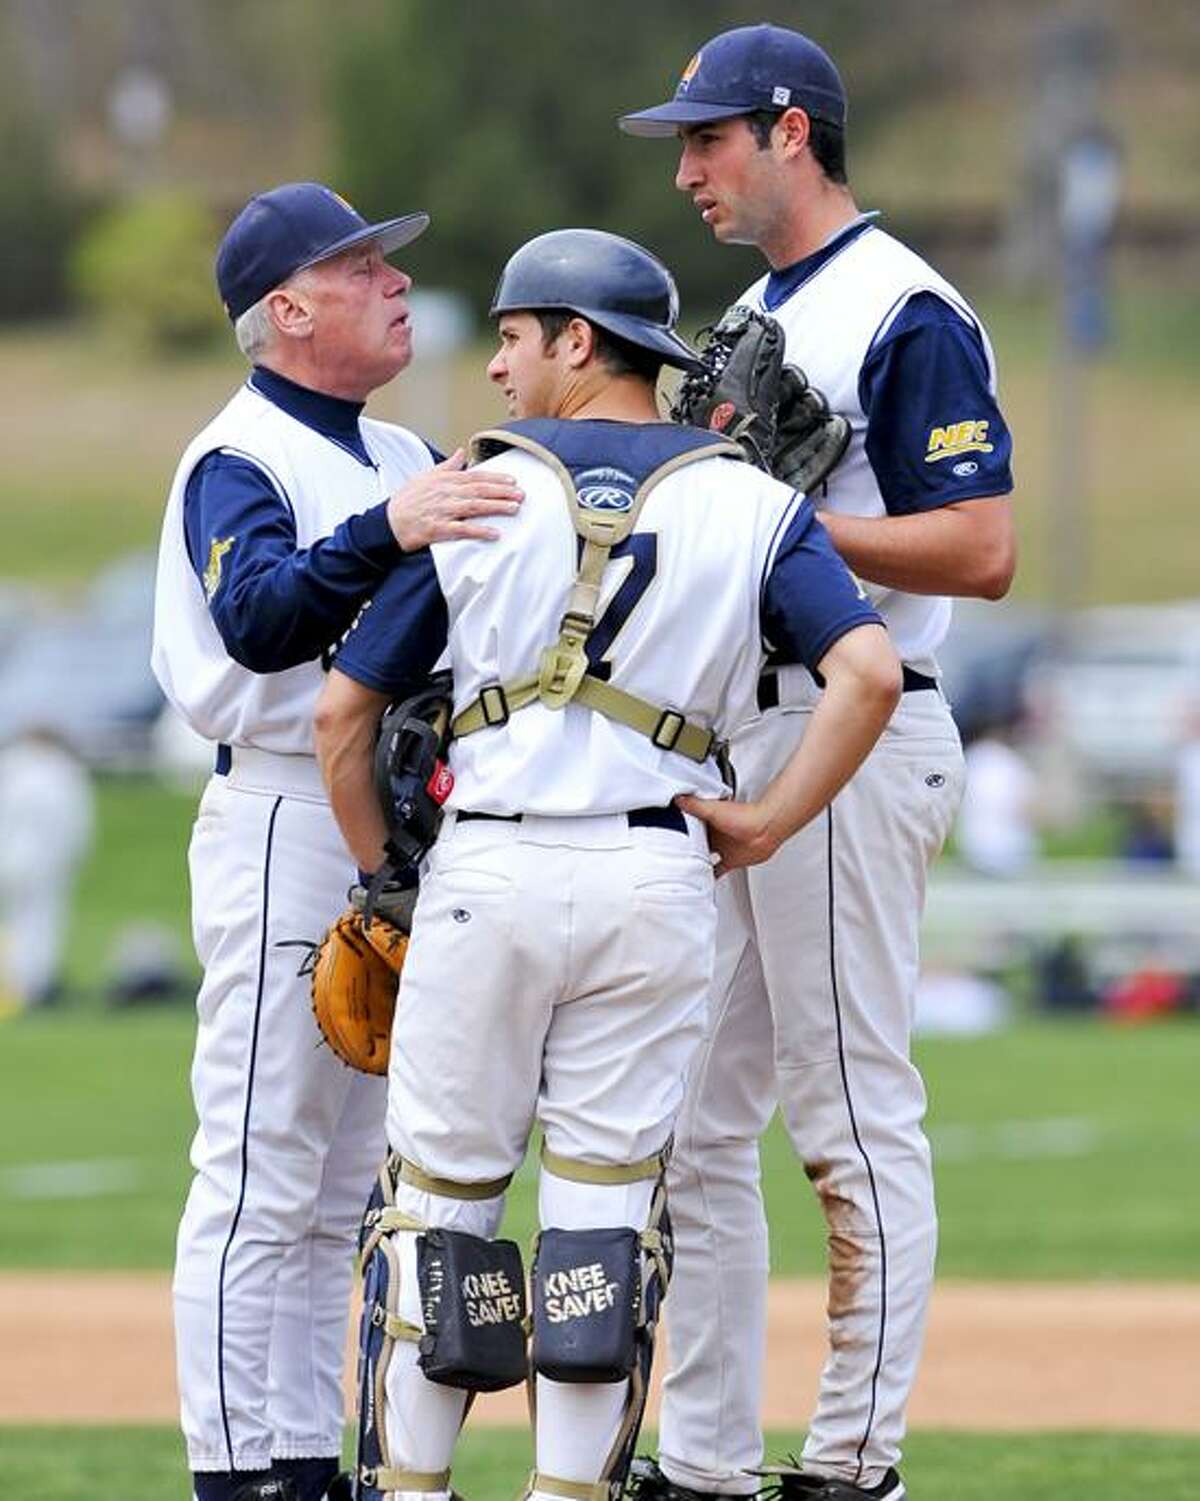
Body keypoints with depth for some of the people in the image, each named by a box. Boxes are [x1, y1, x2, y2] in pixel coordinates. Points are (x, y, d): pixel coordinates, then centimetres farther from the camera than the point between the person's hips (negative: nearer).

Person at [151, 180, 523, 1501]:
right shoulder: (239, 459, -9)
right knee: (260, 1178, -7)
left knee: (341, 1184, 12)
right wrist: (382, 534, -39)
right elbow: (259, 620, -27)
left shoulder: (403, 460, 18)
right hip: (284, 828, -9)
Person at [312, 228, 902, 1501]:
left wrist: (382, 882, 16)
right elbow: (868, 671, -9)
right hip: (656, 882, 1)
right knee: (605, 1205, 6)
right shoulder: (748, 503, 6)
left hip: (486, 871, -1)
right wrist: (766, 825, -2)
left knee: (436, 1196, 6)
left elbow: (343, 712, 6)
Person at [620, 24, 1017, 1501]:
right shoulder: (748, 316, 19)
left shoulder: (908, 314, -11)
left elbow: (980, 551, -18)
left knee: (854, 1116, -6)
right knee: (692, 1118, 9)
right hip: (717, 744, 10)